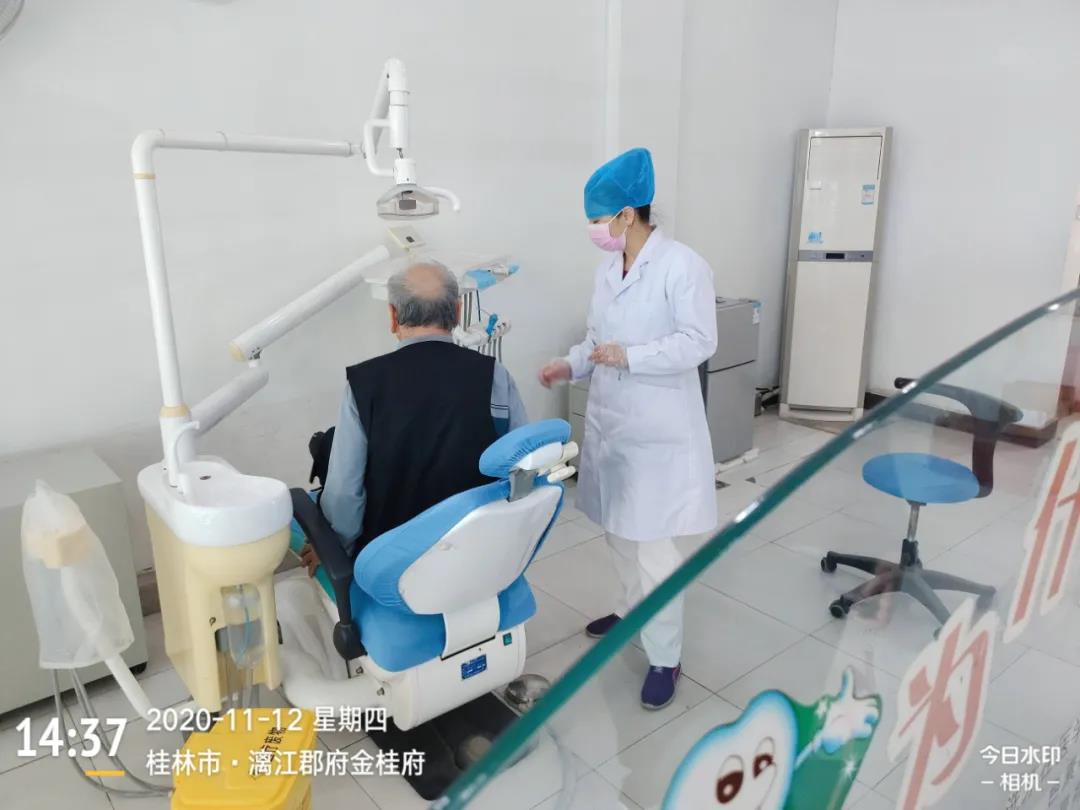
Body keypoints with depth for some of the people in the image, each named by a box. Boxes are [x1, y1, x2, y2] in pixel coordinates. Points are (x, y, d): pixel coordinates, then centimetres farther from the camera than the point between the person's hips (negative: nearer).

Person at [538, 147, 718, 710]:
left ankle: (665, 658, 14)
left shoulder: (682, 265, -14)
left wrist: (630, 357, -25)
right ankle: (631, 611, 43)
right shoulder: (608, 268, 8)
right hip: (608, 419, 8)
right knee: (617, 530, 20)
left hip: (658, 429, -7)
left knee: (651, 545, -3)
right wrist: (572, 365, -2)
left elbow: (699, 342, -17)